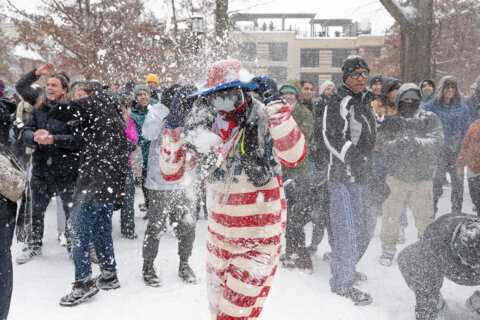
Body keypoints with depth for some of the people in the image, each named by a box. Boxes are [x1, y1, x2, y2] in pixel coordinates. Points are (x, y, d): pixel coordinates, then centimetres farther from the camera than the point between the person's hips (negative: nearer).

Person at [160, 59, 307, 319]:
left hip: (259, 239, -5)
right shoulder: (206, 133, -1)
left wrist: (276, 106, -35)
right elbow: (171, 172, 4)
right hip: (218, 237, 5)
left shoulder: (264, 125, -14)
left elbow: (293, 156, -33)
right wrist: (174, 131, -9)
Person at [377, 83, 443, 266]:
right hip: (396, 175, 0)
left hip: (423, 177, 0)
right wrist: (397, 144, -28)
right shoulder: (390, 121, 5)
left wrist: (416, 143, -27)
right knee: (390, 215, 6)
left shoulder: (430, 119, 3)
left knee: (425, 217, 6)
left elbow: (437, 142, -10)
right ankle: (388, 249, 25)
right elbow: (382, 144, -8)